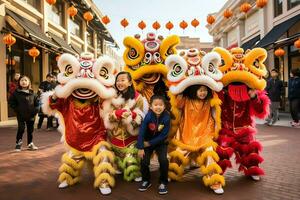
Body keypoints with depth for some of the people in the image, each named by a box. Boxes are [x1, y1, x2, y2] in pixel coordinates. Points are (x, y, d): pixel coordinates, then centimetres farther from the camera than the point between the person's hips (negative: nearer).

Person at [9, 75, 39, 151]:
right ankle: (18, 143, 17)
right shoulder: (16, 93, -5)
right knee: (21, 129, -2)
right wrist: (17, 109, -7)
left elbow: (37, 103, 8)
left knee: (30, 130, 11)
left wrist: (35, 110, -3)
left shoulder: (32, 93, 2)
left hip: (31, 115, 3)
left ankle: (30, 144, 24)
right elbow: (11, 102, -1)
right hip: (21, 116, -3)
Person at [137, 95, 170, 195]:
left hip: (161, 142, 0)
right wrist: (140, 148, -22)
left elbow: (163, 135, -19)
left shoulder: (166, 117, -23)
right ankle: (146, 181, 23)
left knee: (163, 160, -17)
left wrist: (149, 143, -16)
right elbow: (141, 132, -21)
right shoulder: (148, 116, -23)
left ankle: (163, 183, 6)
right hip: (147, 142, 1)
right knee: (144, 161, -6)